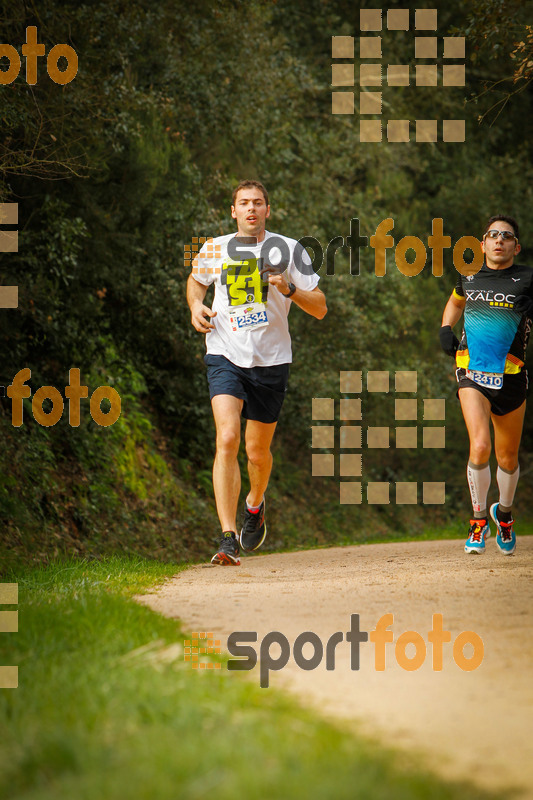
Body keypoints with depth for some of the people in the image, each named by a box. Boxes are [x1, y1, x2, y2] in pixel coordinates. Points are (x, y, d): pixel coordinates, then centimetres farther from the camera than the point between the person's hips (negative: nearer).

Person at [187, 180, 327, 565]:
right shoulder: (214, 250, 4)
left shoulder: (288, 250, 0)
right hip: (225, 356, -1)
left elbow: (320, 308, 2)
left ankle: (255, 504, 47)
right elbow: (196, 280, 27)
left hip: (271, 360, 1)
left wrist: (289, 289, -17)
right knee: (227, 439, -20)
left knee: (258, 450, 11)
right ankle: (228, 540, -23)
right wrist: (196, 306, 5)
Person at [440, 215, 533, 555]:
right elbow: (455, 302, 30)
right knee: (480, 447, -19)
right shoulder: (469, 277, 8)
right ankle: (479, 521, -2)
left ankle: (504, 512, 41)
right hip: (472, 373, 0)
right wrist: (446, 328, 12)